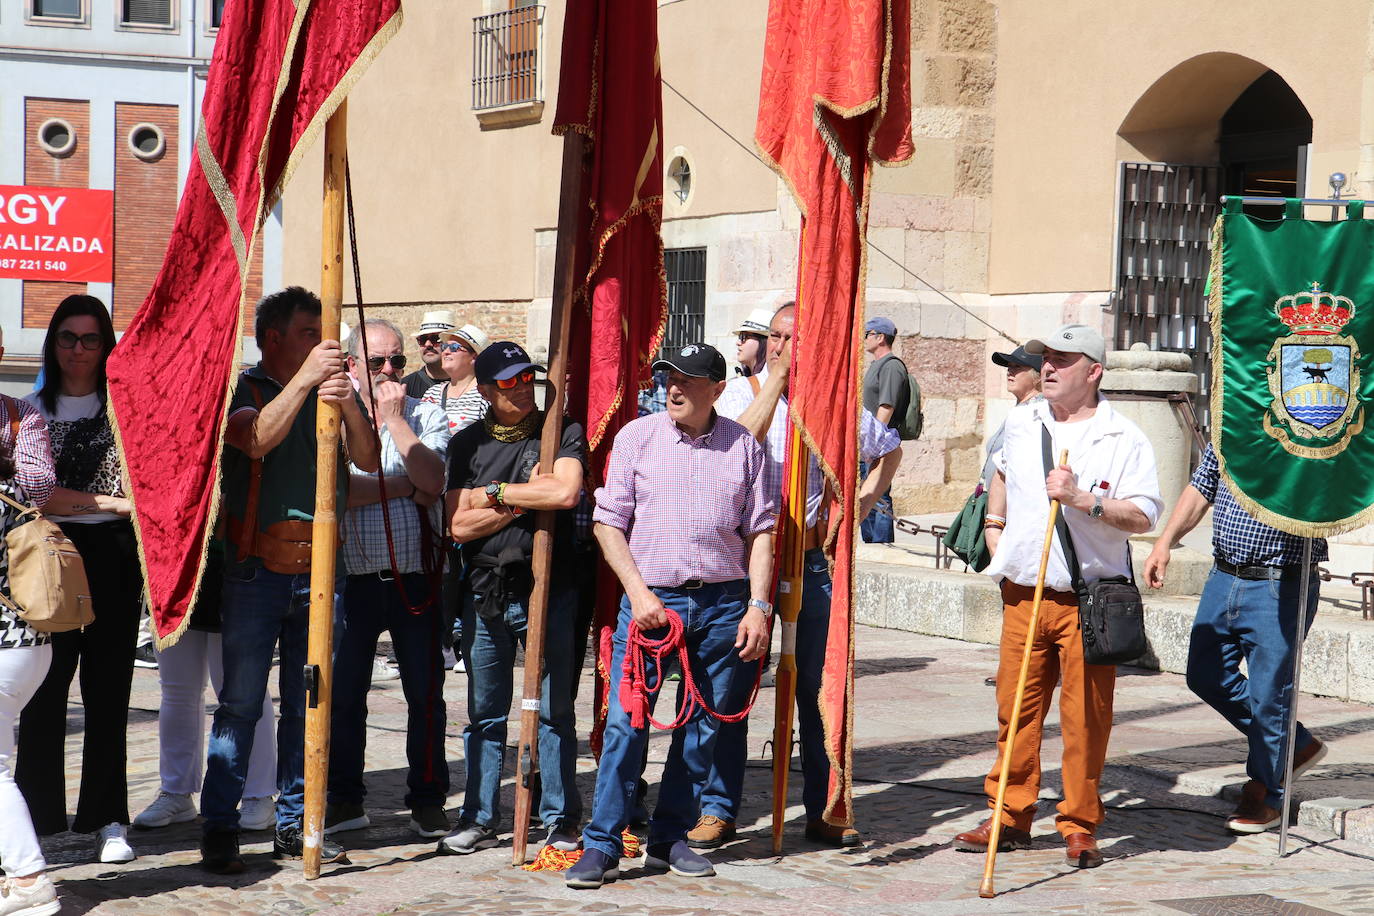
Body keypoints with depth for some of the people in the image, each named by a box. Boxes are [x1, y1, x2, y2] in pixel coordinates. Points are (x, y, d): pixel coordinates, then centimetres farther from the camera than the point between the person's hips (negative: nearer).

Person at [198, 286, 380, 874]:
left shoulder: (331, 390, 12)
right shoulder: (242, 390, 2)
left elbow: (367, 460, 0)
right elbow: (258, 439, -19)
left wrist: (348, 405, -18)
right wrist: (305, 379, -23)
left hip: (320, 570, 4)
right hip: (257, 568, -4)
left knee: (307, 705, 7)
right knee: (240, 703, -5)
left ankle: (293, 826, 15)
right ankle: (219, 829, 0)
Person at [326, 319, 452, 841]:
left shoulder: (427, 418, 7)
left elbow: (432, 480, -11)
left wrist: (394, 420, -9)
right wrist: (406, 489, -9)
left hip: (415, 577, 0)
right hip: (353, 577, 0)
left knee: (425, 693, 4)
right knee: (343, 693, 5)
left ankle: (428, 801, 14)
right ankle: (345, 800, 17)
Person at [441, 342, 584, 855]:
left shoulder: (562, 433, 0)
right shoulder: (467, 445, 8)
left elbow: (564, 492, -19)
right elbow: (459, 525, -1)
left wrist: (496, 493, -8)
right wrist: (524, 500, -9)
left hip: (548, 588, -3)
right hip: (485, 593, 3)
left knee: (554, 710, 2)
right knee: (485, 713, 9)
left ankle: (560, 822, 9)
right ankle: (479, 820, 17)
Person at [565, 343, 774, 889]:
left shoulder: (743, 445, 5)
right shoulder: (636, 437, 2)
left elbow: (760, 531, 7)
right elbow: (609, 521, 2)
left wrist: (758, 607, -2)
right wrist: (638, 593, -8)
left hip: (723, 603, 2)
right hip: (650, 597, -2)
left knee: (703, 725, 7)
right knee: (626, 722, -7)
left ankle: (669, 839, 18)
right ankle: (601, 846, -2)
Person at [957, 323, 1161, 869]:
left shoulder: (1124, 440, -4)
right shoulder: (1021, 423, 11)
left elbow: (1143, 517, -12)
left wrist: (1082, 499, -22)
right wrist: (994, 527, 25)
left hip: (1089, 599, -4)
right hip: (1022, 593, 4)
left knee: (1085, 716, -1)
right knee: (1016, 710, 6)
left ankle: (1079, 828, 9)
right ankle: (1010, 818, 16)